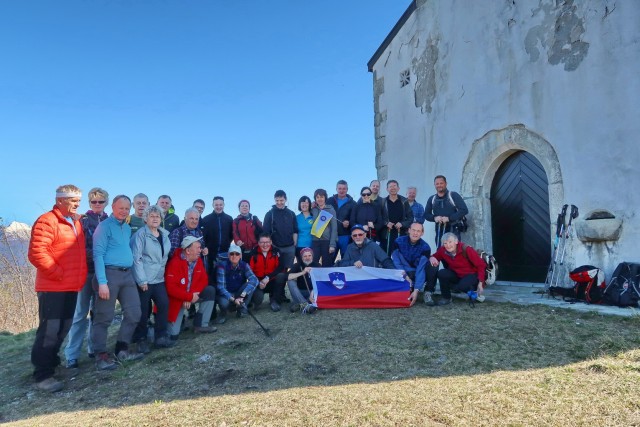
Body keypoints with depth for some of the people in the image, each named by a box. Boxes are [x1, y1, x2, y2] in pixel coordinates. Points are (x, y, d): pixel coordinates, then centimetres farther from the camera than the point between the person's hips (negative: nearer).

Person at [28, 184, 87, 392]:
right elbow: (36, 253, -20)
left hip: (71, 286, 8)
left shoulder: (76, 222, 15)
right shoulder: (46, 221, -11)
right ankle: (43, 375, 5)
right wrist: (58, 273, -16)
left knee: (63, 328, 15)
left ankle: (51, 361, 31)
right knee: (49, 329, -4)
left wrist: (79, 277, 14)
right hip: (52, 287, -8)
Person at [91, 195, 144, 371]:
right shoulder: (104, 226, -5)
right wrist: (102, 282, -19)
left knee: (134, 313, 7)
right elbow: (98, 254, -12)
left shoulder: (128, 228, 17)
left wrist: (132, 273, 12)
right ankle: (101, 355, 9)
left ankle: (122, 349, 19)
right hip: (110, 273, -7)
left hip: (127, 274, 7)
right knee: (104, 317, -1)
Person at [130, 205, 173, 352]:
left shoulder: (164, 235, 11)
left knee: (164, 305, -1)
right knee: (143, 310, 1)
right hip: (144, 279, -5)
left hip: (159, 279, 6)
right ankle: (141, 339, 18)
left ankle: (160, 336, 13)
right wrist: (141, 280, -15)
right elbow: (136, 258, -13)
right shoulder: (140, 234, -9)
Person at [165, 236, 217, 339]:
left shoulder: (198, 260, -3)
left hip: (192, 295, 6)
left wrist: (192, 294, -18)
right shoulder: (174, 263, -24)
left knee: (210, 291, -15)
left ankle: (201, 325, -6)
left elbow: (204, 279, -3)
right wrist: (190, 297, -26)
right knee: (173, 335, -13)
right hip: (176, 299, -6)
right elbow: (170, 288, -28)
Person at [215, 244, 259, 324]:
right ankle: (223, 313, 0)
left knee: (252, 283, -26)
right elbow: (221, 286, -22)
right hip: (227, 294, -2)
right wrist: (233, 299, -36)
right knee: (224, 302, -37)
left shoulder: (244, 265, -11)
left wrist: (242, 295, -40)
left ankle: (241, 307, -7)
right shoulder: (223, 265, -17)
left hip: (239, 294, 3)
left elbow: (254, 280, -27)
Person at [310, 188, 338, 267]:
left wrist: (332, 244, -10)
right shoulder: (313, 210, 9)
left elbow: (334, 228, -4)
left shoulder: (331, 210, 0)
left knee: (327, 266, 4)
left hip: (327, 241, -2)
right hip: (315, 241, 2)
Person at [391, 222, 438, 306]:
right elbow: (395, 262, -17)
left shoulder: (425, 247, -15)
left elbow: (421, 269, -25)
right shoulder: (399, 241, -12)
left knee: (433, 266, -28)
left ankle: (428, 293, -12)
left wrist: (416, 290, -35)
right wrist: (405, 276, -32)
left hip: (418, 276, 1)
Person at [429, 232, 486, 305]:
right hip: (456, 275, 4)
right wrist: (432, 258, -25)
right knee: (442, 273, -24)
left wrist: (480, 283, -23)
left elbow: (481, 265, -19)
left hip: (471, 275, -4)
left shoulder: (466, 250, -24)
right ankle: (446, 298, -3)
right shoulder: (442, 250, -13)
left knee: (462, 286, -34)